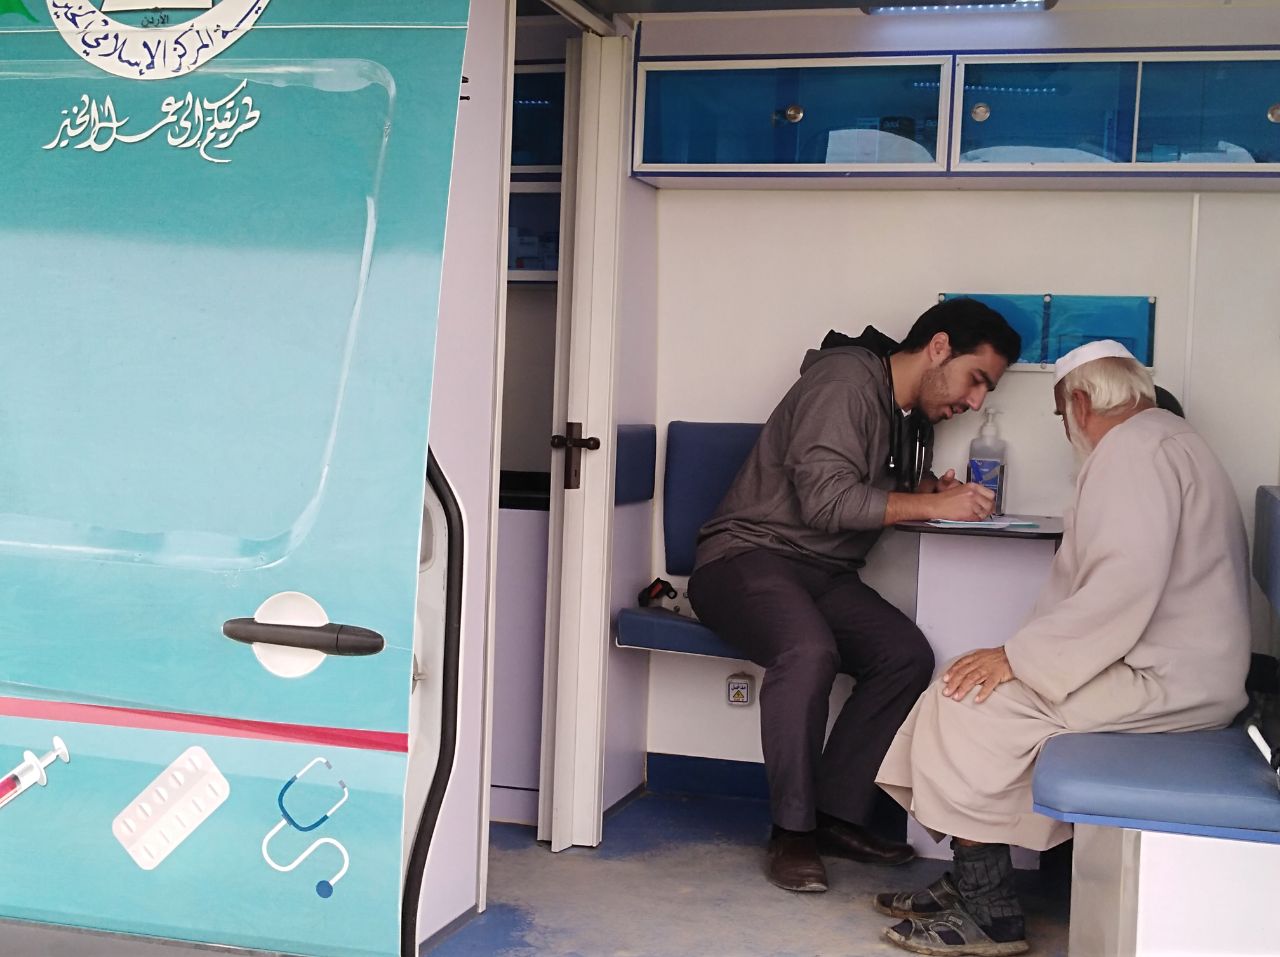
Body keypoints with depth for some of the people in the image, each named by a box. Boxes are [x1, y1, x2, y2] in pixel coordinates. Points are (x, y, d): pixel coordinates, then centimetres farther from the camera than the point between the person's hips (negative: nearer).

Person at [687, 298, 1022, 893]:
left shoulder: (913, 414, 14)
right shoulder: (845, 384, -15)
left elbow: (890, 485, 27)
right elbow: (825, 499, -24)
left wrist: (933, 487, 4)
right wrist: (932, 504, -22)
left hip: (825, 575, 9)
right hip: (748, 556, -9)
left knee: (908, 656, -15)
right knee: (808, 651, -36)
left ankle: (834, 813, -9)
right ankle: (791, 830, -21)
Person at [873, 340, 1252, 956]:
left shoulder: (1135, 448, -14)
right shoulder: (1168, 440, 20)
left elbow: (1126, 584, -27)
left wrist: (1018, 656, -22)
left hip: (1163, 679, -11)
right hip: (1180, 669, 11)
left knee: (970, 701, -12)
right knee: (968, 692, 9)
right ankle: (970, 884, 11)